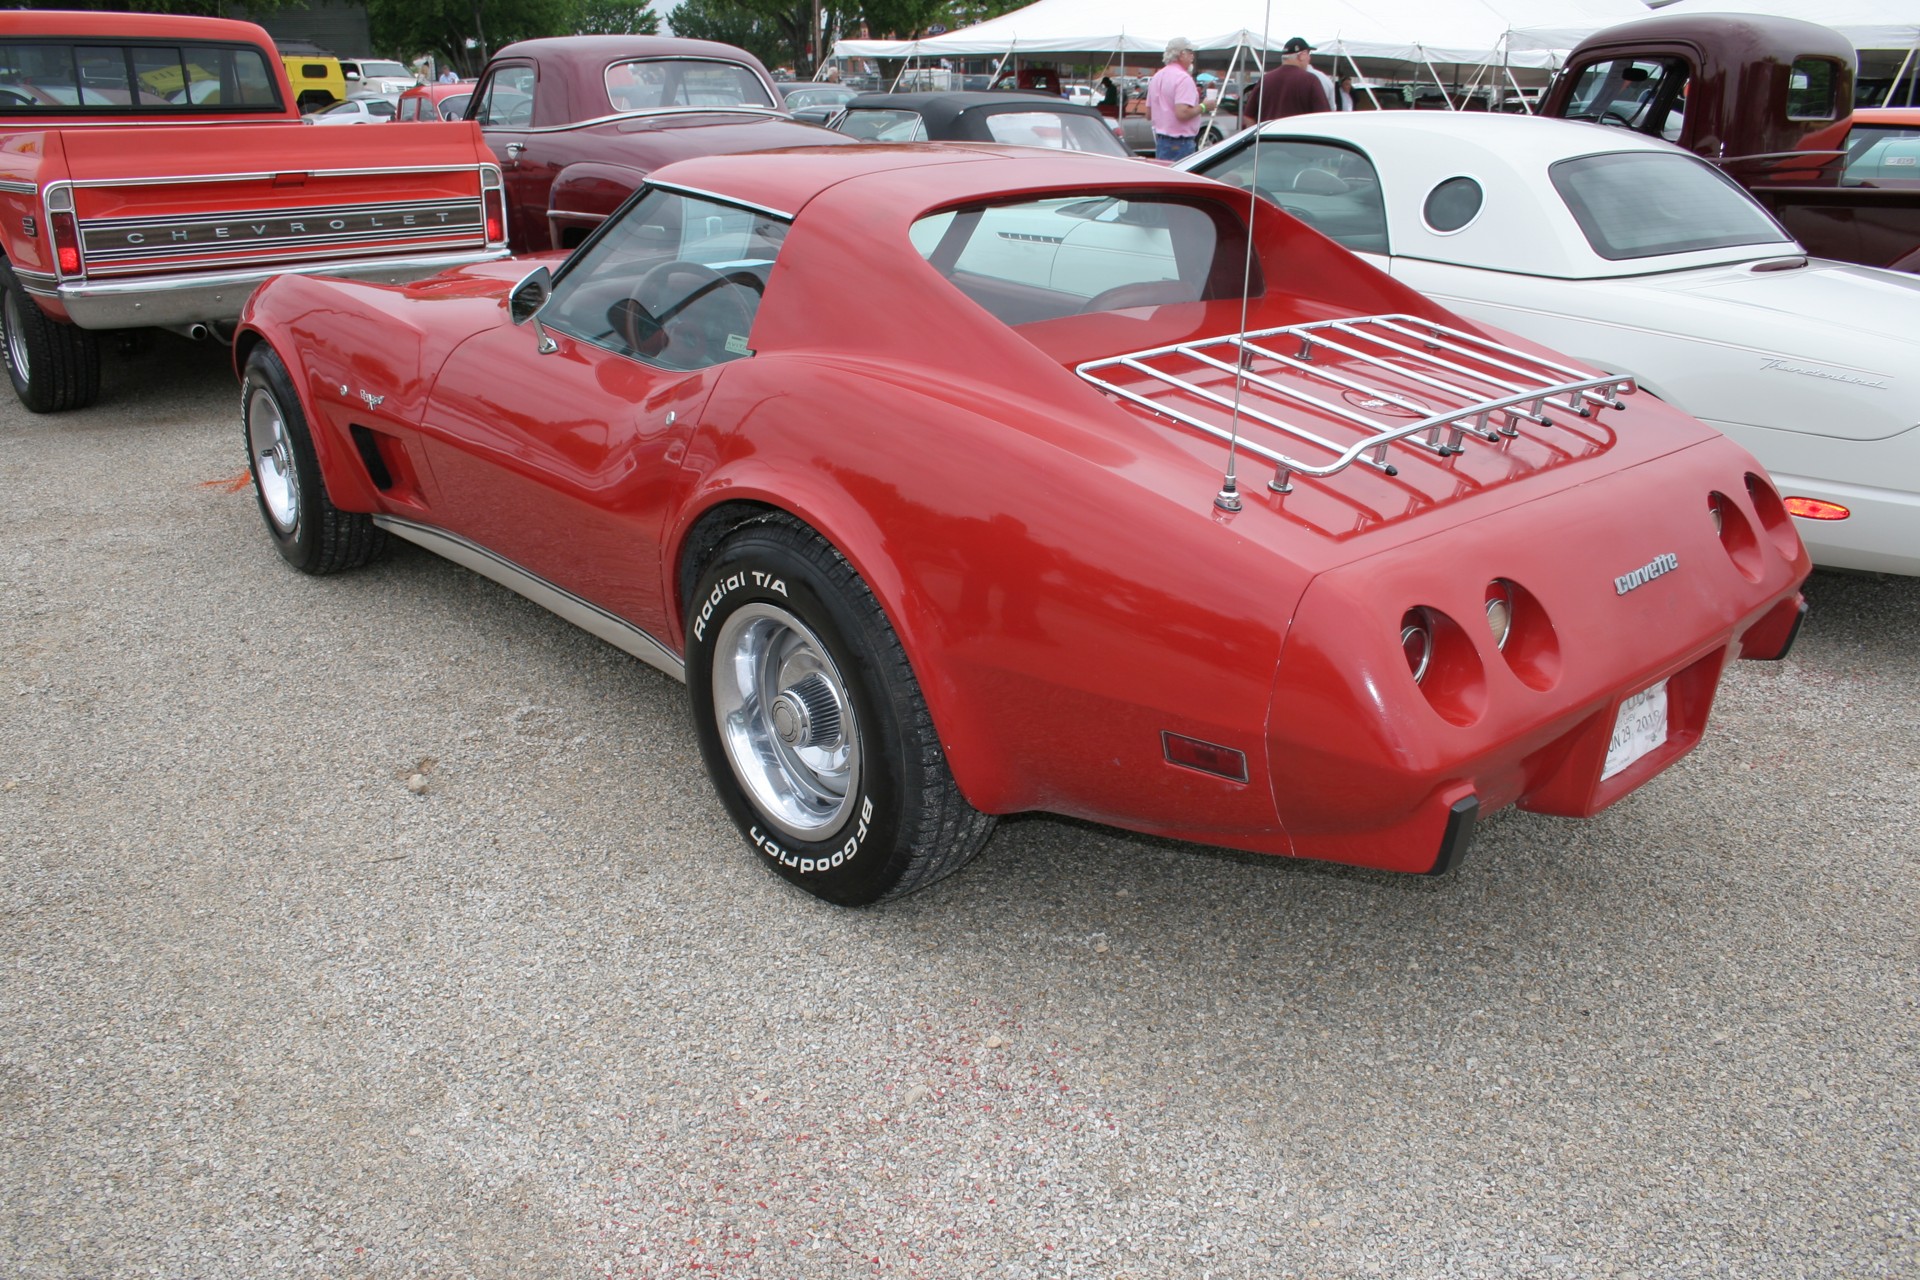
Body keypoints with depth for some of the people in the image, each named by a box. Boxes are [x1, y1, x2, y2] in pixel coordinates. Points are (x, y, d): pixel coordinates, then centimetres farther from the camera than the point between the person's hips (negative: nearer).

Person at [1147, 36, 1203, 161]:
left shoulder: (1157, 77, 14)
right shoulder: (1183, 78, -14)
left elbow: (1149, 114, 19)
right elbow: (1182, 113, -26)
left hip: (1160, 140, 9)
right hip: (1180, 143, -9)